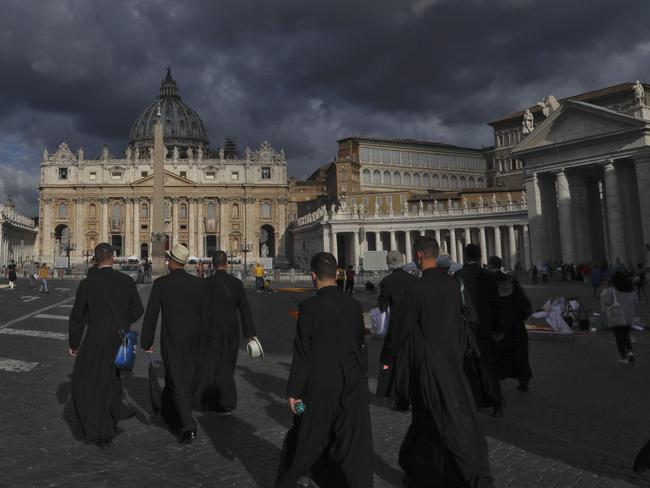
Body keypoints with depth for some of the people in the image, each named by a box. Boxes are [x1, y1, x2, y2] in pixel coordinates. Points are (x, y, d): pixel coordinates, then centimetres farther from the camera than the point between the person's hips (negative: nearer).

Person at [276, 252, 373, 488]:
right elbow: (359, 346, 7)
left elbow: (302, 353, -12)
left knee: (304, 440, 17)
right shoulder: (354, 305, -1)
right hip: (353, 385, 3)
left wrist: (294, 391, -4)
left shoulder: (309, 306, -13)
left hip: (319, 386, -2)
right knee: (356, 445, 10)